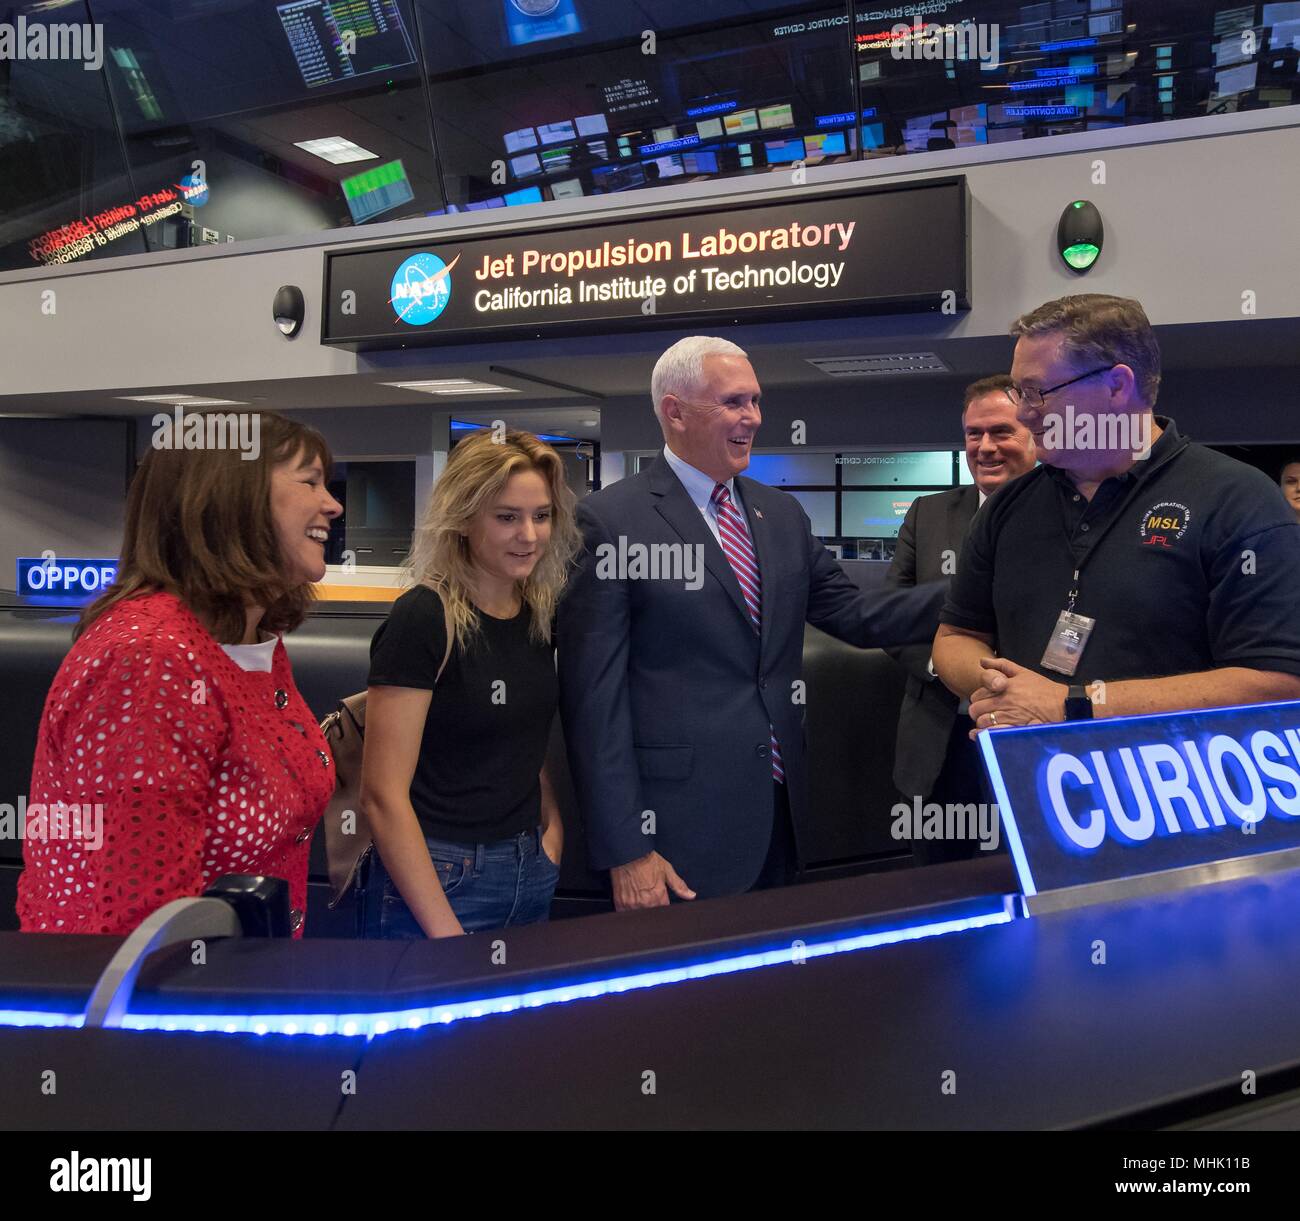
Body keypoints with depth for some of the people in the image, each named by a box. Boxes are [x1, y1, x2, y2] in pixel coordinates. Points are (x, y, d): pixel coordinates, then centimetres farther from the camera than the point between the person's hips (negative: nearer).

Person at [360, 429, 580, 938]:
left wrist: (552, 824, 3)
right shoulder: (423, 619, -16)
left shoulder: (540, 614, 4)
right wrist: (446, 932, -19)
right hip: (438, 879, -6)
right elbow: (383, 795, -18)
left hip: (531, 874, 7)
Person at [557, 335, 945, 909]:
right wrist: (625, 850, -14)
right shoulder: (610, 520, -11)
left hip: (779, 818, 6)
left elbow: (852, 612, 12)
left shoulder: (782, 514, 10)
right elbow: (594, 697, -13)